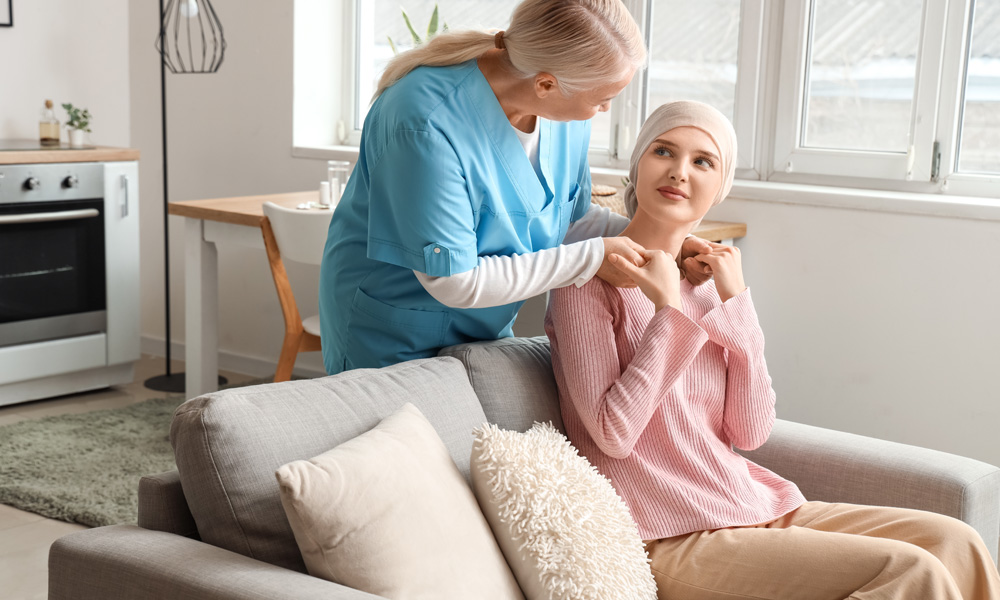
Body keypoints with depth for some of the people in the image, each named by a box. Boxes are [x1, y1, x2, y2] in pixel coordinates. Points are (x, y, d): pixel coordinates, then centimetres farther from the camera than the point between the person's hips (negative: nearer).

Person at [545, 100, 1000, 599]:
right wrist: (668, 309, -13)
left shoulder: (708, 285, 12)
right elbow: (613, 434, -15)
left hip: (749, 508, 7)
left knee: (955, 544, -5)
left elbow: (750, 432, 2)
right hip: (671, 540, -6)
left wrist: (735, 302, -3)